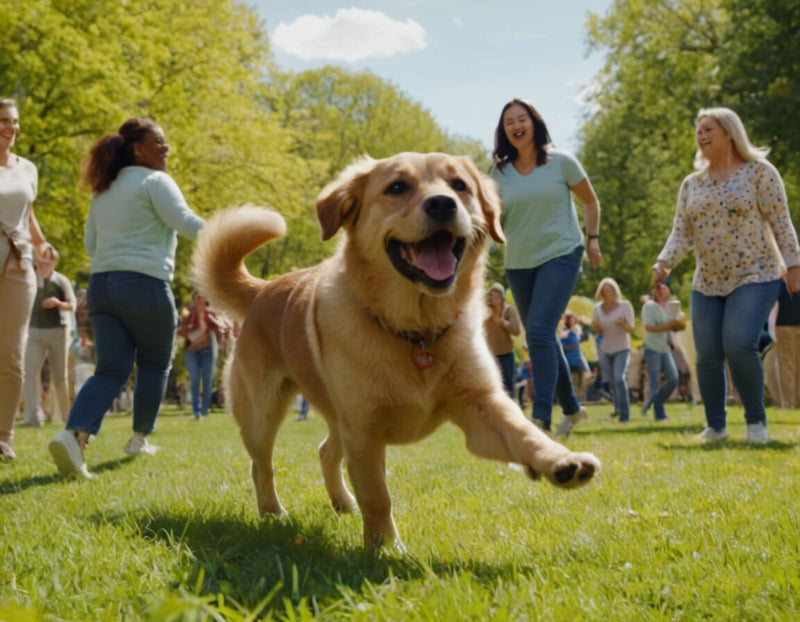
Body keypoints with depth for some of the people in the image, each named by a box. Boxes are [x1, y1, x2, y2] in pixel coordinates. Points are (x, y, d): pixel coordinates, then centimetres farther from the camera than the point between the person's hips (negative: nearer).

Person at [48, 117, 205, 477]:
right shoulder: (154, 181, -3)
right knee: (155, 364, 13)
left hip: (101, 285, 7)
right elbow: (185, 221, -16)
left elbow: (90, 245, 24)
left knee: (111, 370, 1)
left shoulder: (103, 191, 21)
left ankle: (74, 435, -21)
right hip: (144, 284, -7)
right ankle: (139, 438, 20)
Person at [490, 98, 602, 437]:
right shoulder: (499, 172, 3)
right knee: (541, 339, 12)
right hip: (519, 263, 5)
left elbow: (590, 201, 8)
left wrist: (593, 239, 2)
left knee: (540, 332, -21)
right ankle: (572, 408, 29)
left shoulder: (561, 162, -4)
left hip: (560, 255, -5)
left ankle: (541, 419, -24)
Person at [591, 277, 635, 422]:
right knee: (611, 381, 4)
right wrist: (596, 328, -14)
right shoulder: (597, 309, 2)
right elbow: (597, 332, 9)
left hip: (622, 348, -3)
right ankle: (618, 408, 27)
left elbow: (631, 329, -7)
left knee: (619, 378, -20)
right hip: (604, 350, 3)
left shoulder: (625, 305, -5)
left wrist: (624, 325, -30)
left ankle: (624, 414, -16)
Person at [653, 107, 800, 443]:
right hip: (706, 283, 5)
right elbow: (681, 232, 4)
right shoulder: (691, 184, 11)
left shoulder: (759, 172, -2)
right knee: (707, 356, -2)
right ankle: (715, 426, 13)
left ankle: (756, 421, -5)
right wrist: (664, 261, -13)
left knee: (739, 345, -22)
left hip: (755, 276, -5)